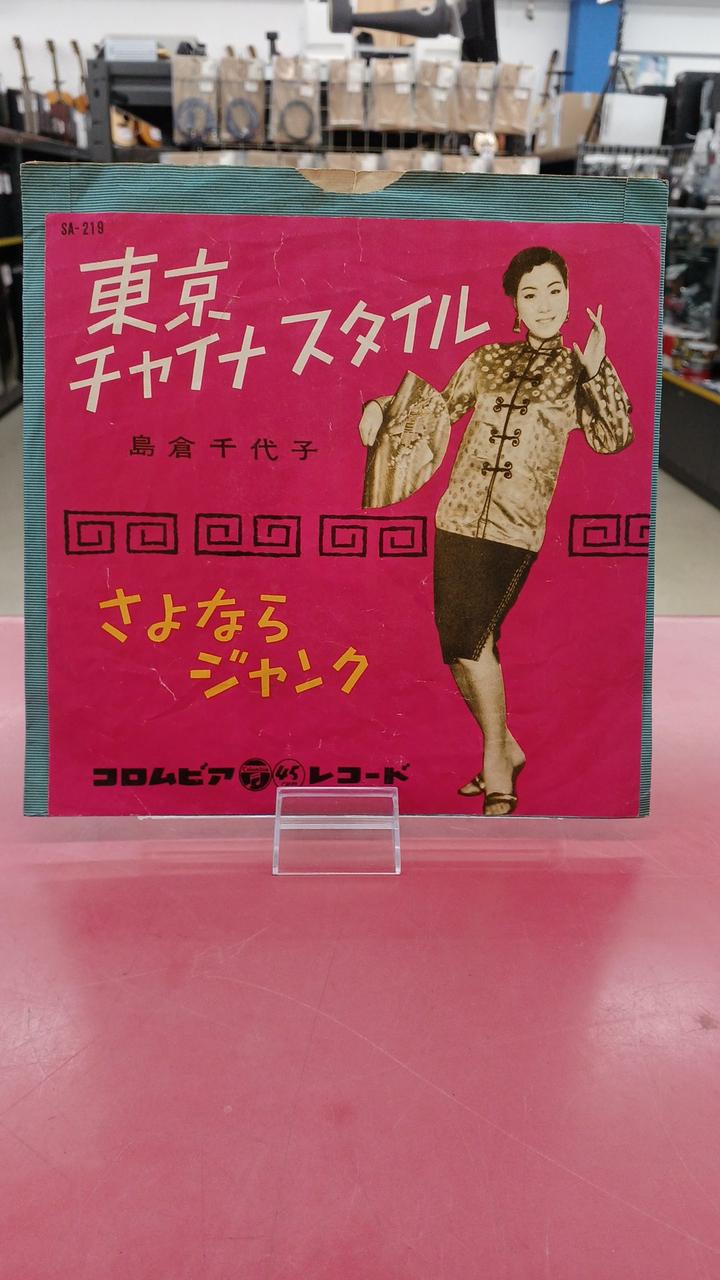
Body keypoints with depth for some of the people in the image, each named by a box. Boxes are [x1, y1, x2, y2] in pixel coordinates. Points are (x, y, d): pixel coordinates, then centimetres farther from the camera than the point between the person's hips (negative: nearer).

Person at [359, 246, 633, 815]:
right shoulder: (487, 360, 13)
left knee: (469, 640, -13)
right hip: (457, 518, 4)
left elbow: (614, 438, -9)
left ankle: (497, 767, 6)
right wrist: (382, 406, 8)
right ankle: (502, 752, 26)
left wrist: (596, 370, -16)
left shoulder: (576, 373, 6)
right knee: (463, 646, 6)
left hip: (516, 531, -4)